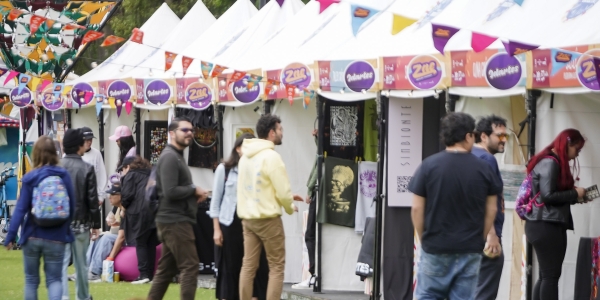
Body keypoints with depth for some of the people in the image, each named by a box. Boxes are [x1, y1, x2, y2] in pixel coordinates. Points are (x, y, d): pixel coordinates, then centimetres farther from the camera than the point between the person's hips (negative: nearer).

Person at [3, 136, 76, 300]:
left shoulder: (30, 178, -9)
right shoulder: (64, 176, -4)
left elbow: (21, 209, -11)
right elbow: (72, 207, 1)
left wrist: (10, 236, -7)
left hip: (32, 236, 0)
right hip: (56, 237, 1)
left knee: (31, 279, 15)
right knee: (54, 279, 6)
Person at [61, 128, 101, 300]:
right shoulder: (87, 169, -7)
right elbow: (92, 200, -6)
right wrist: (96, 225, 3)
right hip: (81, 224, -1)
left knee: (60, 264, -3)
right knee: (81, 264, 13)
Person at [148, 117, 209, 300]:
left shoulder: (177, 156, 20)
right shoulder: (169, 157, -14)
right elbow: (170, 191, -23)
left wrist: (195, 195, 2)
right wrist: (194, 190, -11)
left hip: (175, 221, 10)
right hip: (175, 221, -10)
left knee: (166, 269, 12)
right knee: (189, 266, -9)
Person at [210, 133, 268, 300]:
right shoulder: (224, 169, 3)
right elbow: (216, 201, 3)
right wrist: (217, 229, -3)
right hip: (230, 224, -2)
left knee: (257, 267, -3)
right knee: (230, 269, 4)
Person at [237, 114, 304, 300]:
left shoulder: (245, 156, 11)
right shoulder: (271, 156, -15)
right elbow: (283, 190, -15)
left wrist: (288, 197, 19)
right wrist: (291, 208, 5)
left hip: (247, 217, 7)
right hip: (268, 218, -7)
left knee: (248, 265, 8)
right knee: (276, 266, 1)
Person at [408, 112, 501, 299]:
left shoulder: (428, 166, -6)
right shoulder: (483, 168, -2)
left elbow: (417, 208, -4)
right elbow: (491, 210, 3)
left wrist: (423, 238, 10)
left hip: (435, 248, -1)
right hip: (470, 250, 1)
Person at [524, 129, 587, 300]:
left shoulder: (551, 162, 18)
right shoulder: (550, 163, -12)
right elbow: (548, 195, -19)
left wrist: (573, 198, 8)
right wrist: (574, 194, -9)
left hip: (544, 225, 10)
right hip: (547, 226, -10)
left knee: (546, 275, 8)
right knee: (551, 275, -8)